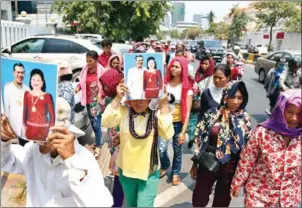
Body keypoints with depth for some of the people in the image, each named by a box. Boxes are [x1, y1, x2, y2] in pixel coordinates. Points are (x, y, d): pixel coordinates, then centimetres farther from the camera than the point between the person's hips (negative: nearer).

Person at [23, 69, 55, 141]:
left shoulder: (47, 96, -10)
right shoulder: (27, 94, 2)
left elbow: (52, 115, -7)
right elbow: (25, 111, 10)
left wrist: (51, 129, -9)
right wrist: (24, 125, 8)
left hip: (42, 128, -4)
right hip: (30, 128, 4)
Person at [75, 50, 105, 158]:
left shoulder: (101, 70, -14)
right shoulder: (85, 70, 1)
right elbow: (82, 82, 9)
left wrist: (101, 93, -26)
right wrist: (78, 87, -12)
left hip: (97, 100, -5)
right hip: (88, 100, 6)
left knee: (96, 124, -7)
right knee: (92, 123, 16)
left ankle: (98, 148, 2)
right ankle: (98, 141, 36)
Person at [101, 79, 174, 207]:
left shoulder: (156, 115, -9)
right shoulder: (123, 111, -7)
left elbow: (167, 134, -24)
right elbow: (106, 122, -22)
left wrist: (164, 104, -26)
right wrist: (118, 98, -27)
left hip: (149, 173, -2)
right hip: (126, 170, 2)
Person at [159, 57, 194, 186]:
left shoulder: (187, 87, -10)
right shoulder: (165, 82, -1)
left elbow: (187, 111, -11)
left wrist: (183, 131, -15)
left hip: (178, 122, -2)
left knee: (177, 150, 10)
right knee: (161, 149, -5)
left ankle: (175, 173, 35)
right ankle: (165, 167, 28)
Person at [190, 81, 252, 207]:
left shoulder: (244, 119, -6)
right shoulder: (212, 114, -7)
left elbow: (246, 145, -2)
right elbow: (200, 138, -1)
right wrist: (195, 163, 2)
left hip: (230, 168, 0)